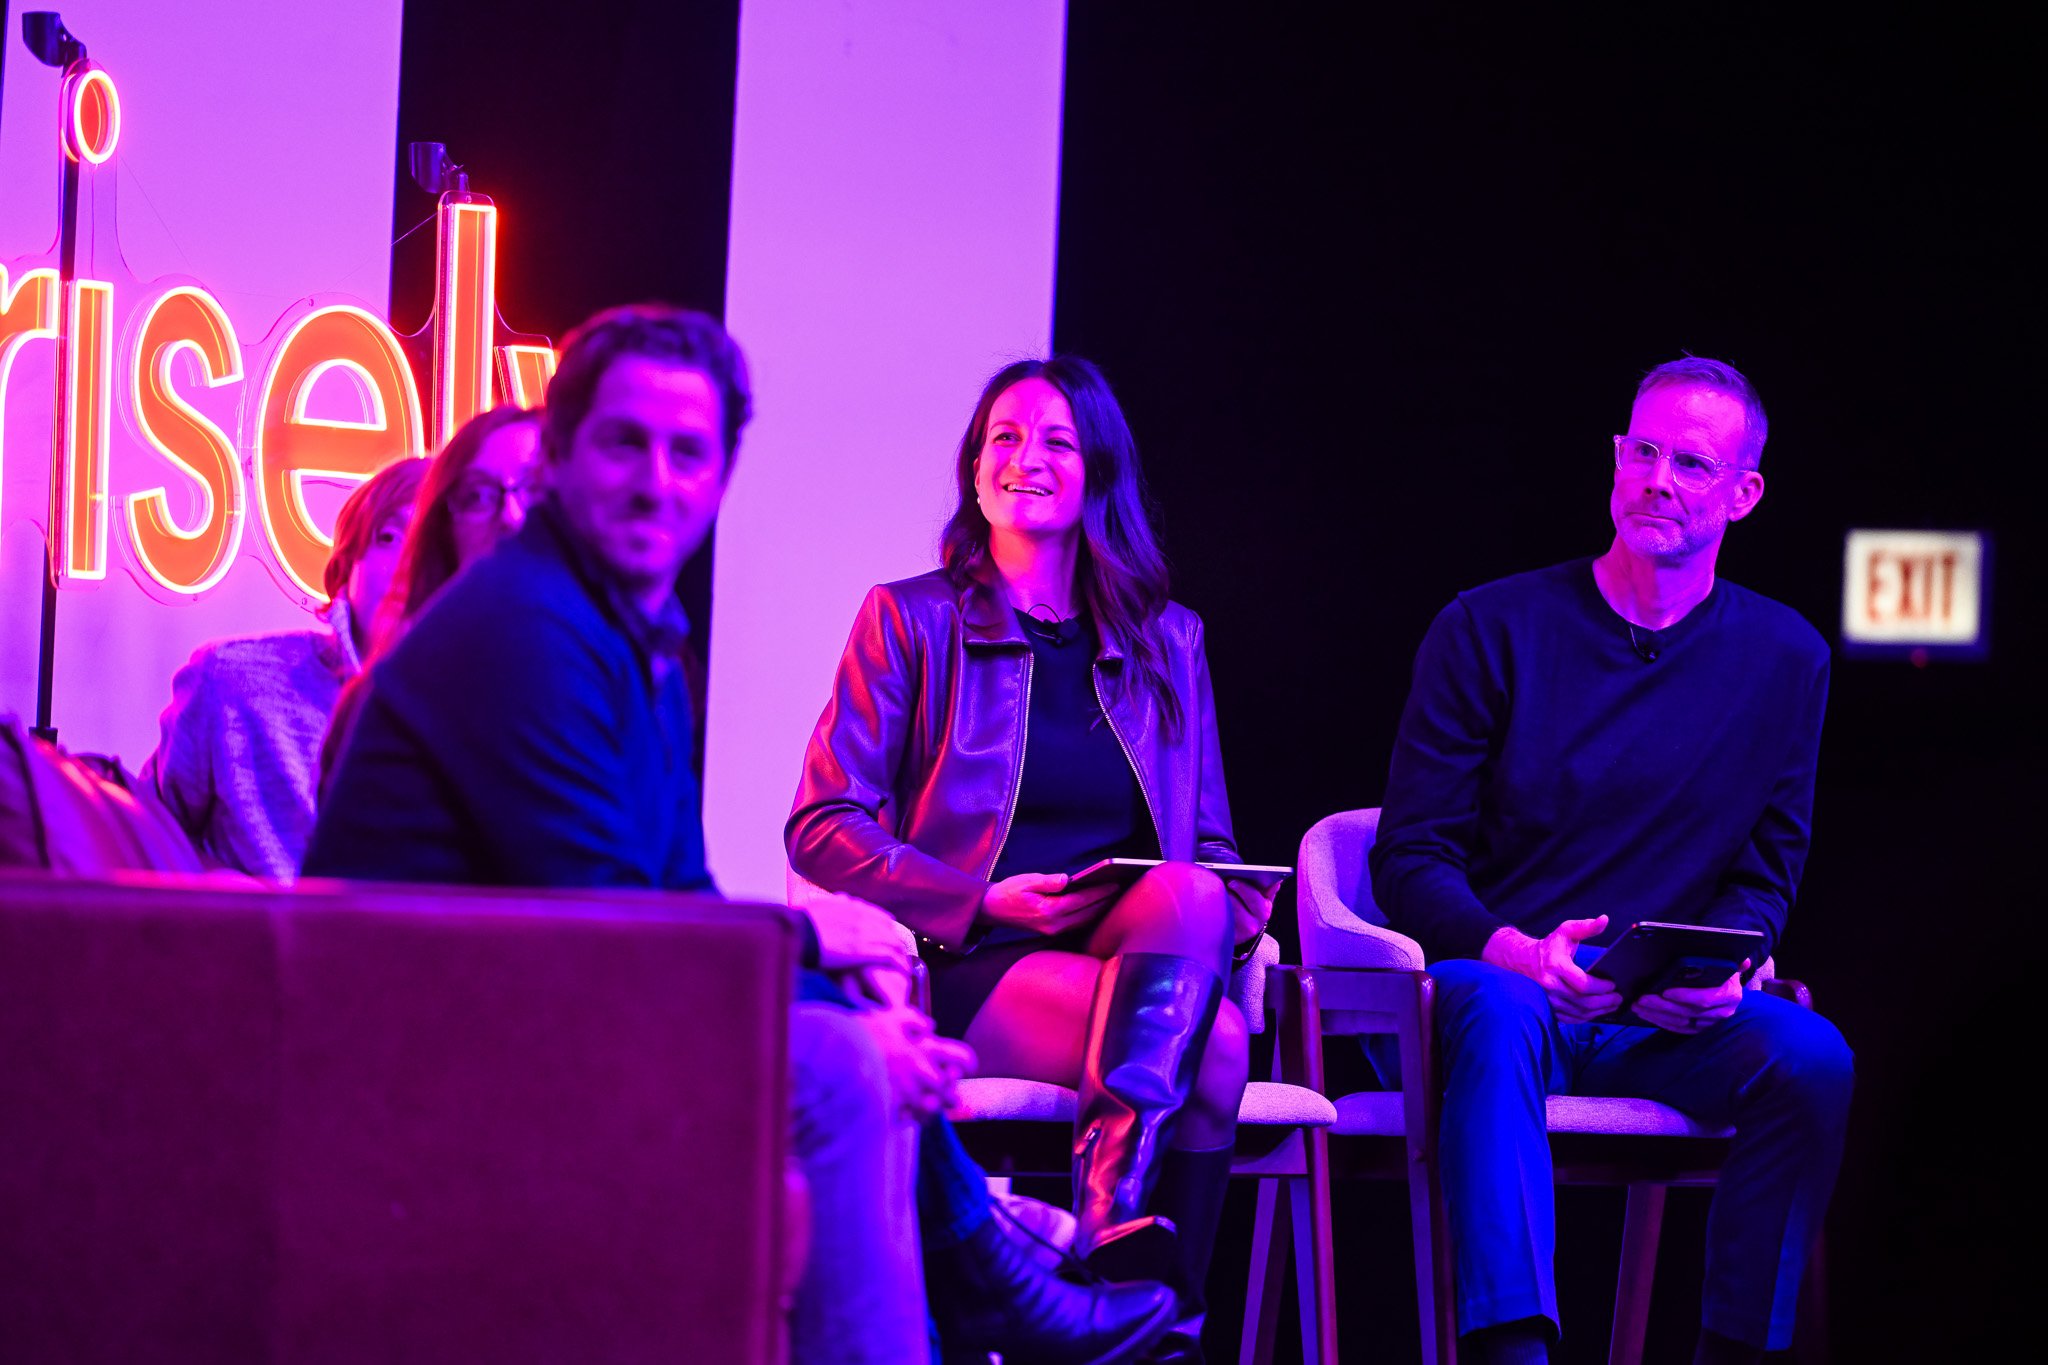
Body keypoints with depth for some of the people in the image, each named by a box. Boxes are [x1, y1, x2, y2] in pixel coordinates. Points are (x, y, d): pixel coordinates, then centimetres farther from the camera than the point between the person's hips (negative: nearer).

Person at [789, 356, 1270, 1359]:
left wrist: (1237, 905, -5)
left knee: (1186, 894, -35)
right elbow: (821, 829, 1)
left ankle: (1114, 1207, -40)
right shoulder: (911, 622, 8)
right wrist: (983, 900, -13)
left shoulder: (1167, 642, 20)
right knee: (1213, 1047, -31)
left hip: (1139, 951, 4)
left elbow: (1211, 852, 20)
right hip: (971, 974, -3)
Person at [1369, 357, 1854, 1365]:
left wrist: (1721, 971, -10)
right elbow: (1409, 857, -2)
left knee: (1810, 1055, -27)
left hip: (1665, 1021, 3)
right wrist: (1514, 951, -22)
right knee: (1499, 1014, -38)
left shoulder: (1784, 658, 9)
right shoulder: (1491, 629, 1)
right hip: (1487, 979, -2)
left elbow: (1769, 873, 13)